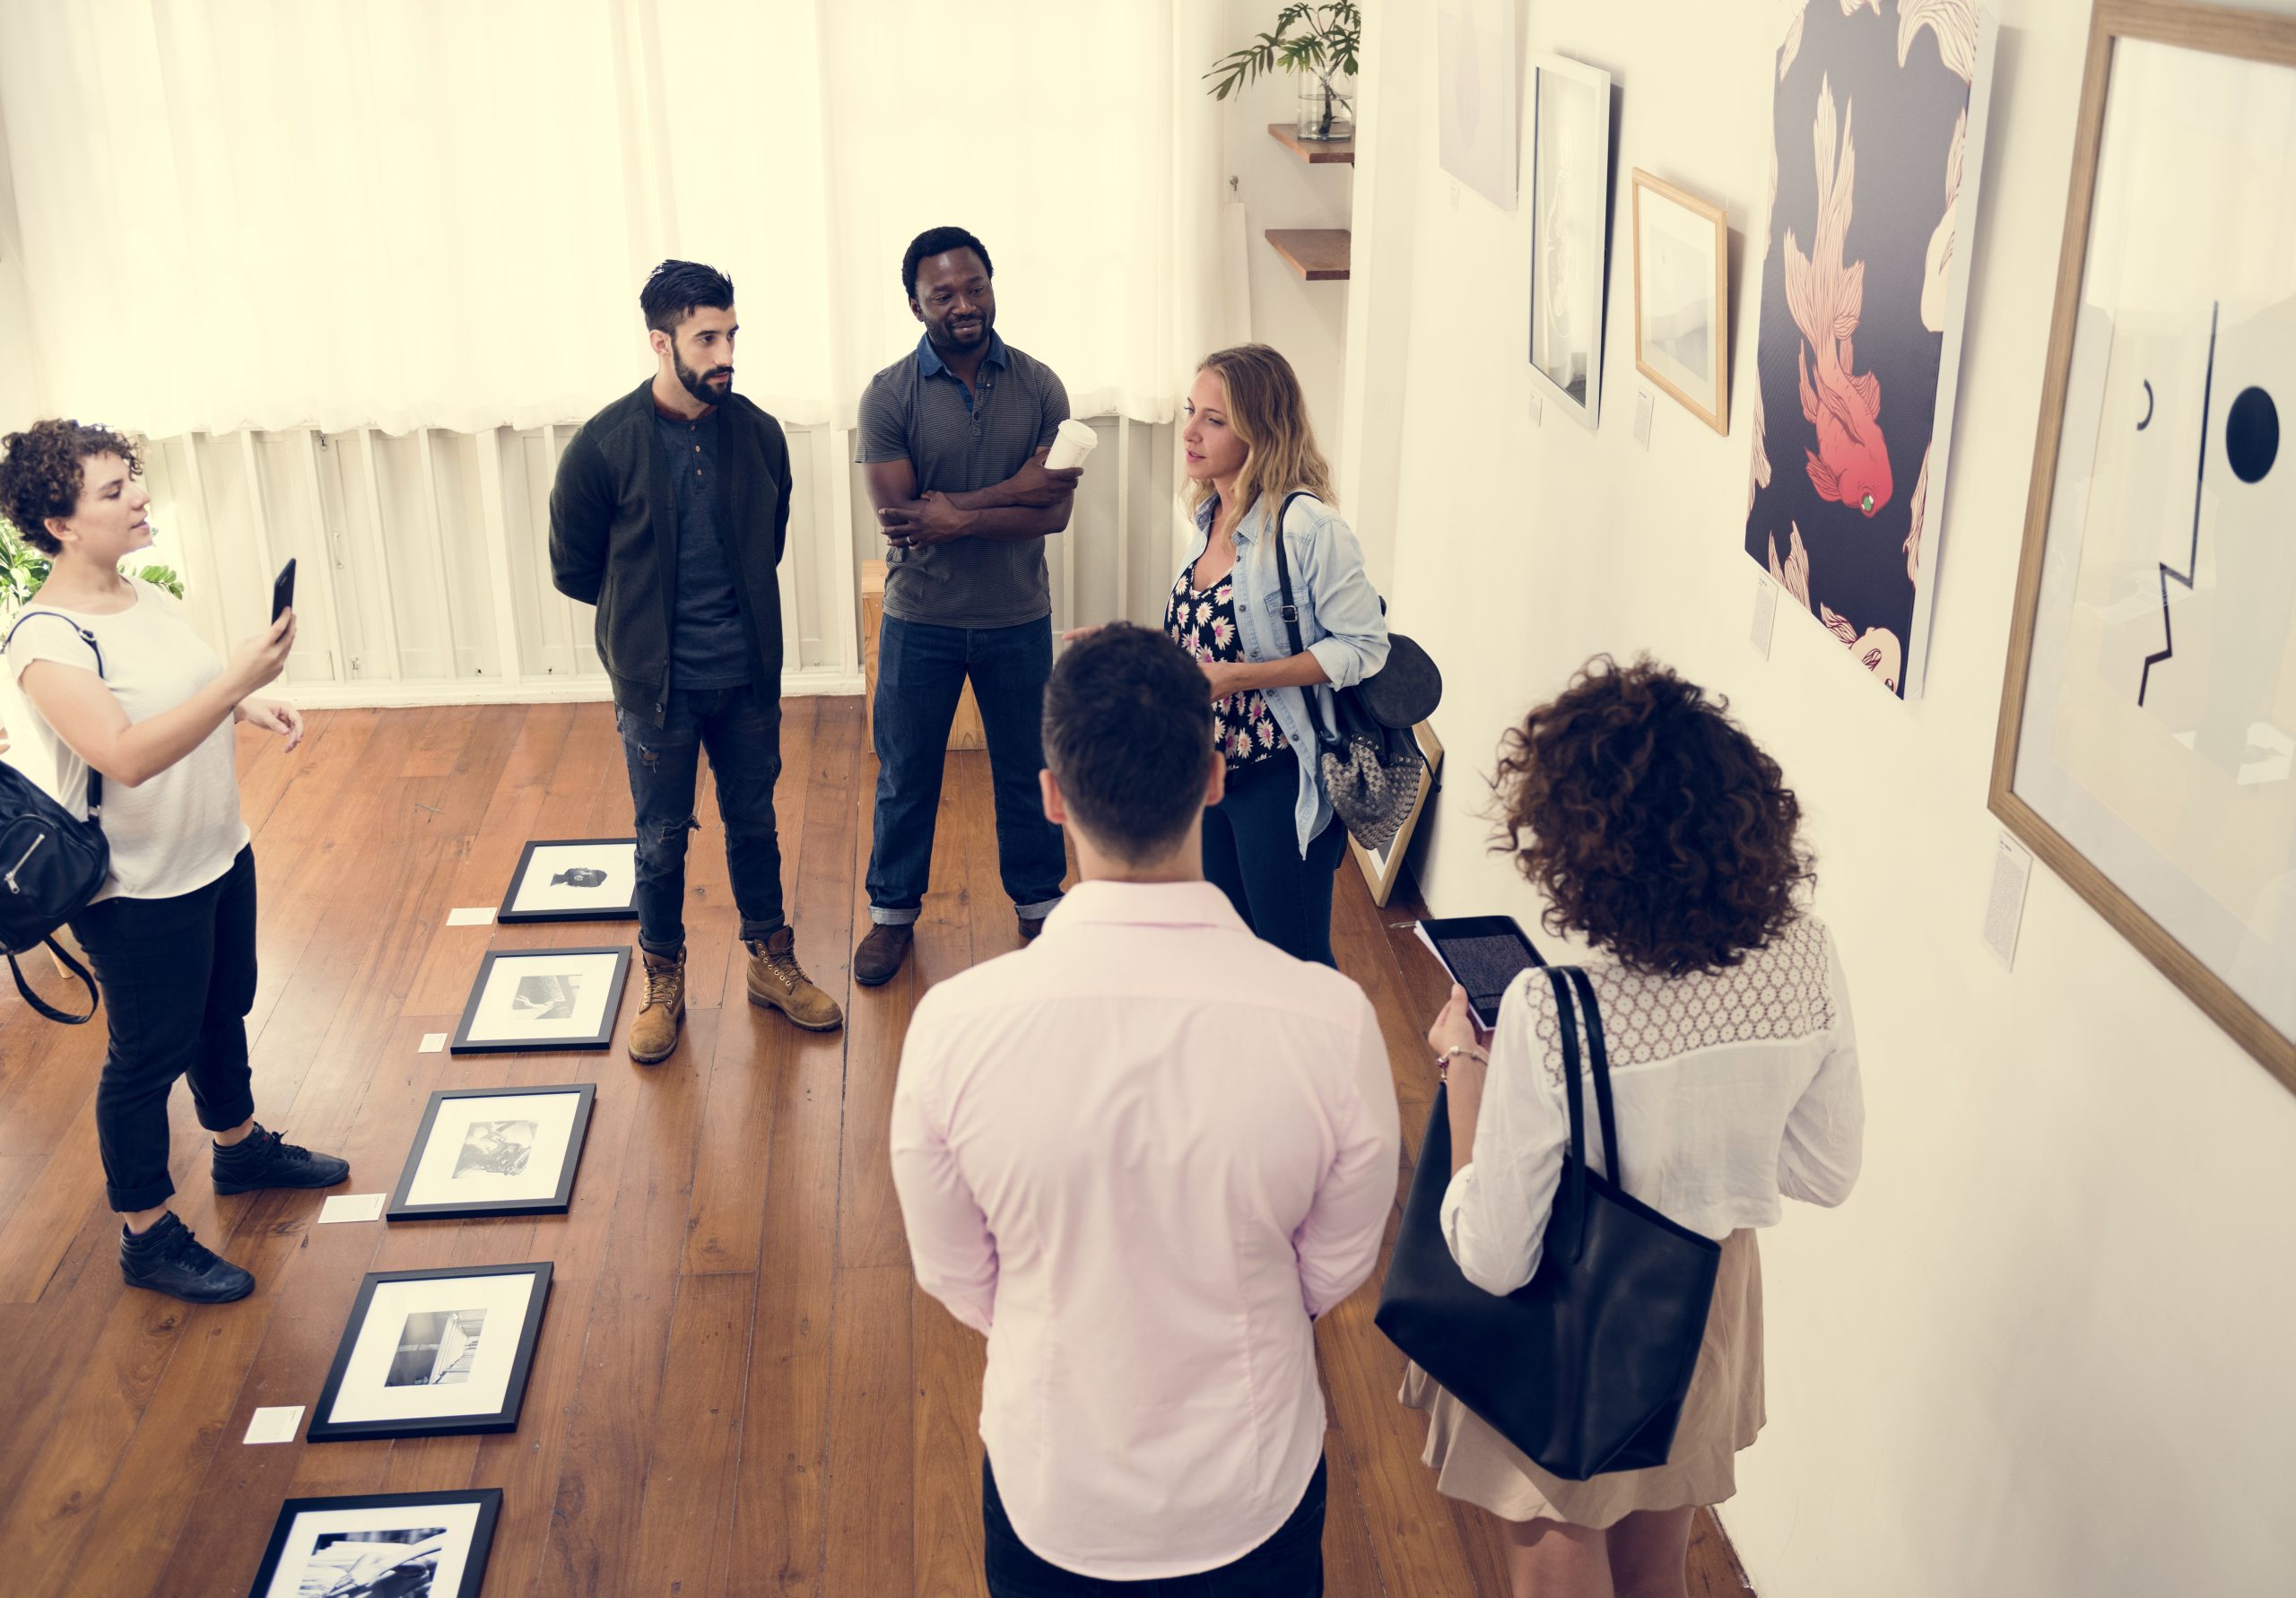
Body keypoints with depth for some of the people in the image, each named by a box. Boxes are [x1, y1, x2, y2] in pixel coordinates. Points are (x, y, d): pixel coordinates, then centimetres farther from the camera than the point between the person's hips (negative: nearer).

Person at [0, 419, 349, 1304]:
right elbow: (127, 754, -36)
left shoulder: (149, 596, 2)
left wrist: (250, 707, 1)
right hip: (138, 892, -8)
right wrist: (239, 676, -39)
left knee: (224, 1012, 25)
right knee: (149, 1056, 6)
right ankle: (147, 1234, 22)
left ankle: (241, 1148, 48)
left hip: (218, 855, 8)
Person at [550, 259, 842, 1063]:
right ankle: (664, 985, 30)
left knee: (754, 824, 18)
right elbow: (572, 568, -2)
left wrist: (734, 612, 8)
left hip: (747, 678, 3)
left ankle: (772, 963, 35)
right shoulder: (604, 446, -14)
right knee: (662, 842, 11)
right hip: (657, 685, -2)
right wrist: (646, 612, 4)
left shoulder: (758, 433, -5)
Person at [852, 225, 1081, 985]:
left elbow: (1054, 512, -13)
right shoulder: (889, 396, -11)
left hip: (1018, 617, 1)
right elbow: (898, 516, -20)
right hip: (920, 618, -1)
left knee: (1026, 769, 16)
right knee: (906, 775, 13)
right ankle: (893, 912, 32)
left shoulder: (1039, 386, -6)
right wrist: (1011, 491, -21)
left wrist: (960, 516, -25)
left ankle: (1039, 901, 36)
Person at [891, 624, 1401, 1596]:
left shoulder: (954, 1026, -26)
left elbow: (955, 1279, -9)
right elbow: (1334, 1270, -9)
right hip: (1253, 1493, 0)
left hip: (1048, 1488, 0)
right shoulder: (1332, 1024, -27)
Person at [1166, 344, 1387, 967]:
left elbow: (1362, 647, -20)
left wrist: (1237, 677, -24)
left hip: (1280, 777, -8)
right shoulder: (1212, 514, 4)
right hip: (1209, 767, 8)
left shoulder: (1306, 526, -20)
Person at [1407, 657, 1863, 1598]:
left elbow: (1492, 1262, -24)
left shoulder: (1549, 1015, -35)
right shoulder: (1805, 961, -19)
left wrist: (1462, 1063, -15)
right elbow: (1826, 1174, -4)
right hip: (1706, 1313, 4)